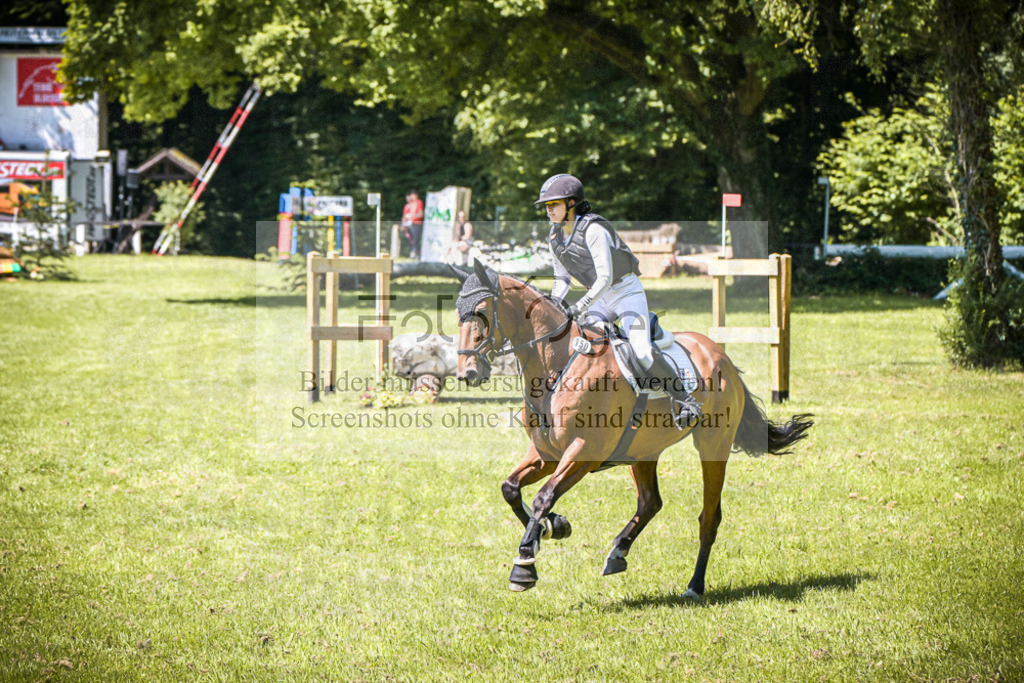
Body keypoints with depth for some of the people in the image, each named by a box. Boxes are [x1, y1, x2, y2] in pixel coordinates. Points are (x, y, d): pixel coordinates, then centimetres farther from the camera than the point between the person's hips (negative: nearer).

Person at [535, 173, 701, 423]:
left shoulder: (593, 229, -23)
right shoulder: (555, 237, 1)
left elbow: (605, 277, -29)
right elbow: (562, 277, 11)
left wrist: (580, 306, -37)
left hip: (627, 292, -7)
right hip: (600, 299, 7)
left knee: (641, 350, -21)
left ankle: (685, 401, -11)